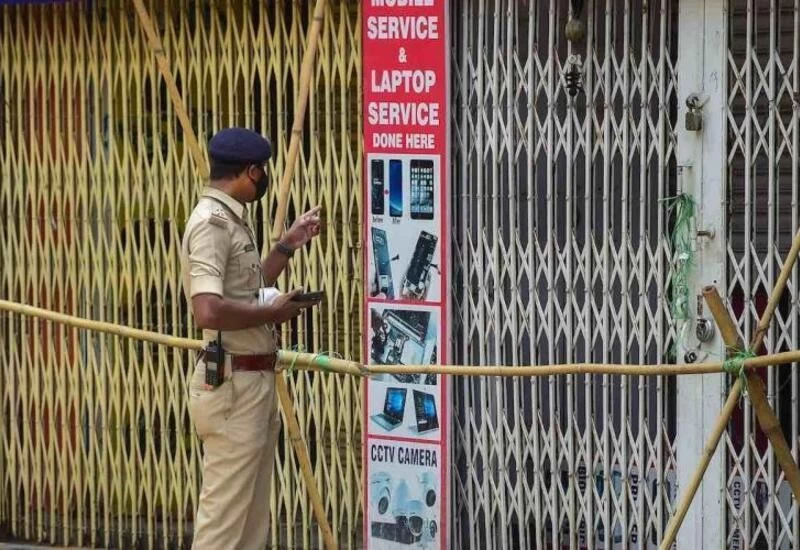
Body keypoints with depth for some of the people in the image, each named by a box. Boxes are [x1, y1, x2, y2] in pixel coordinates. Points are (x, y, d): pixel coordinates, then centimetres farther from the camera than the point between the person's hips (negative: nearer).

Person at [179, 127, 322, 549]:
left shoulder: (232, 220, 15)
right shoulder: (212, 221, -16)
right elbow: (209, 309, -29)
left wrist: (287, 246, 23)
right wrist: (273, 312, -16)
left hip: (254, 381, 10)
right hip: (232, 384, -10)